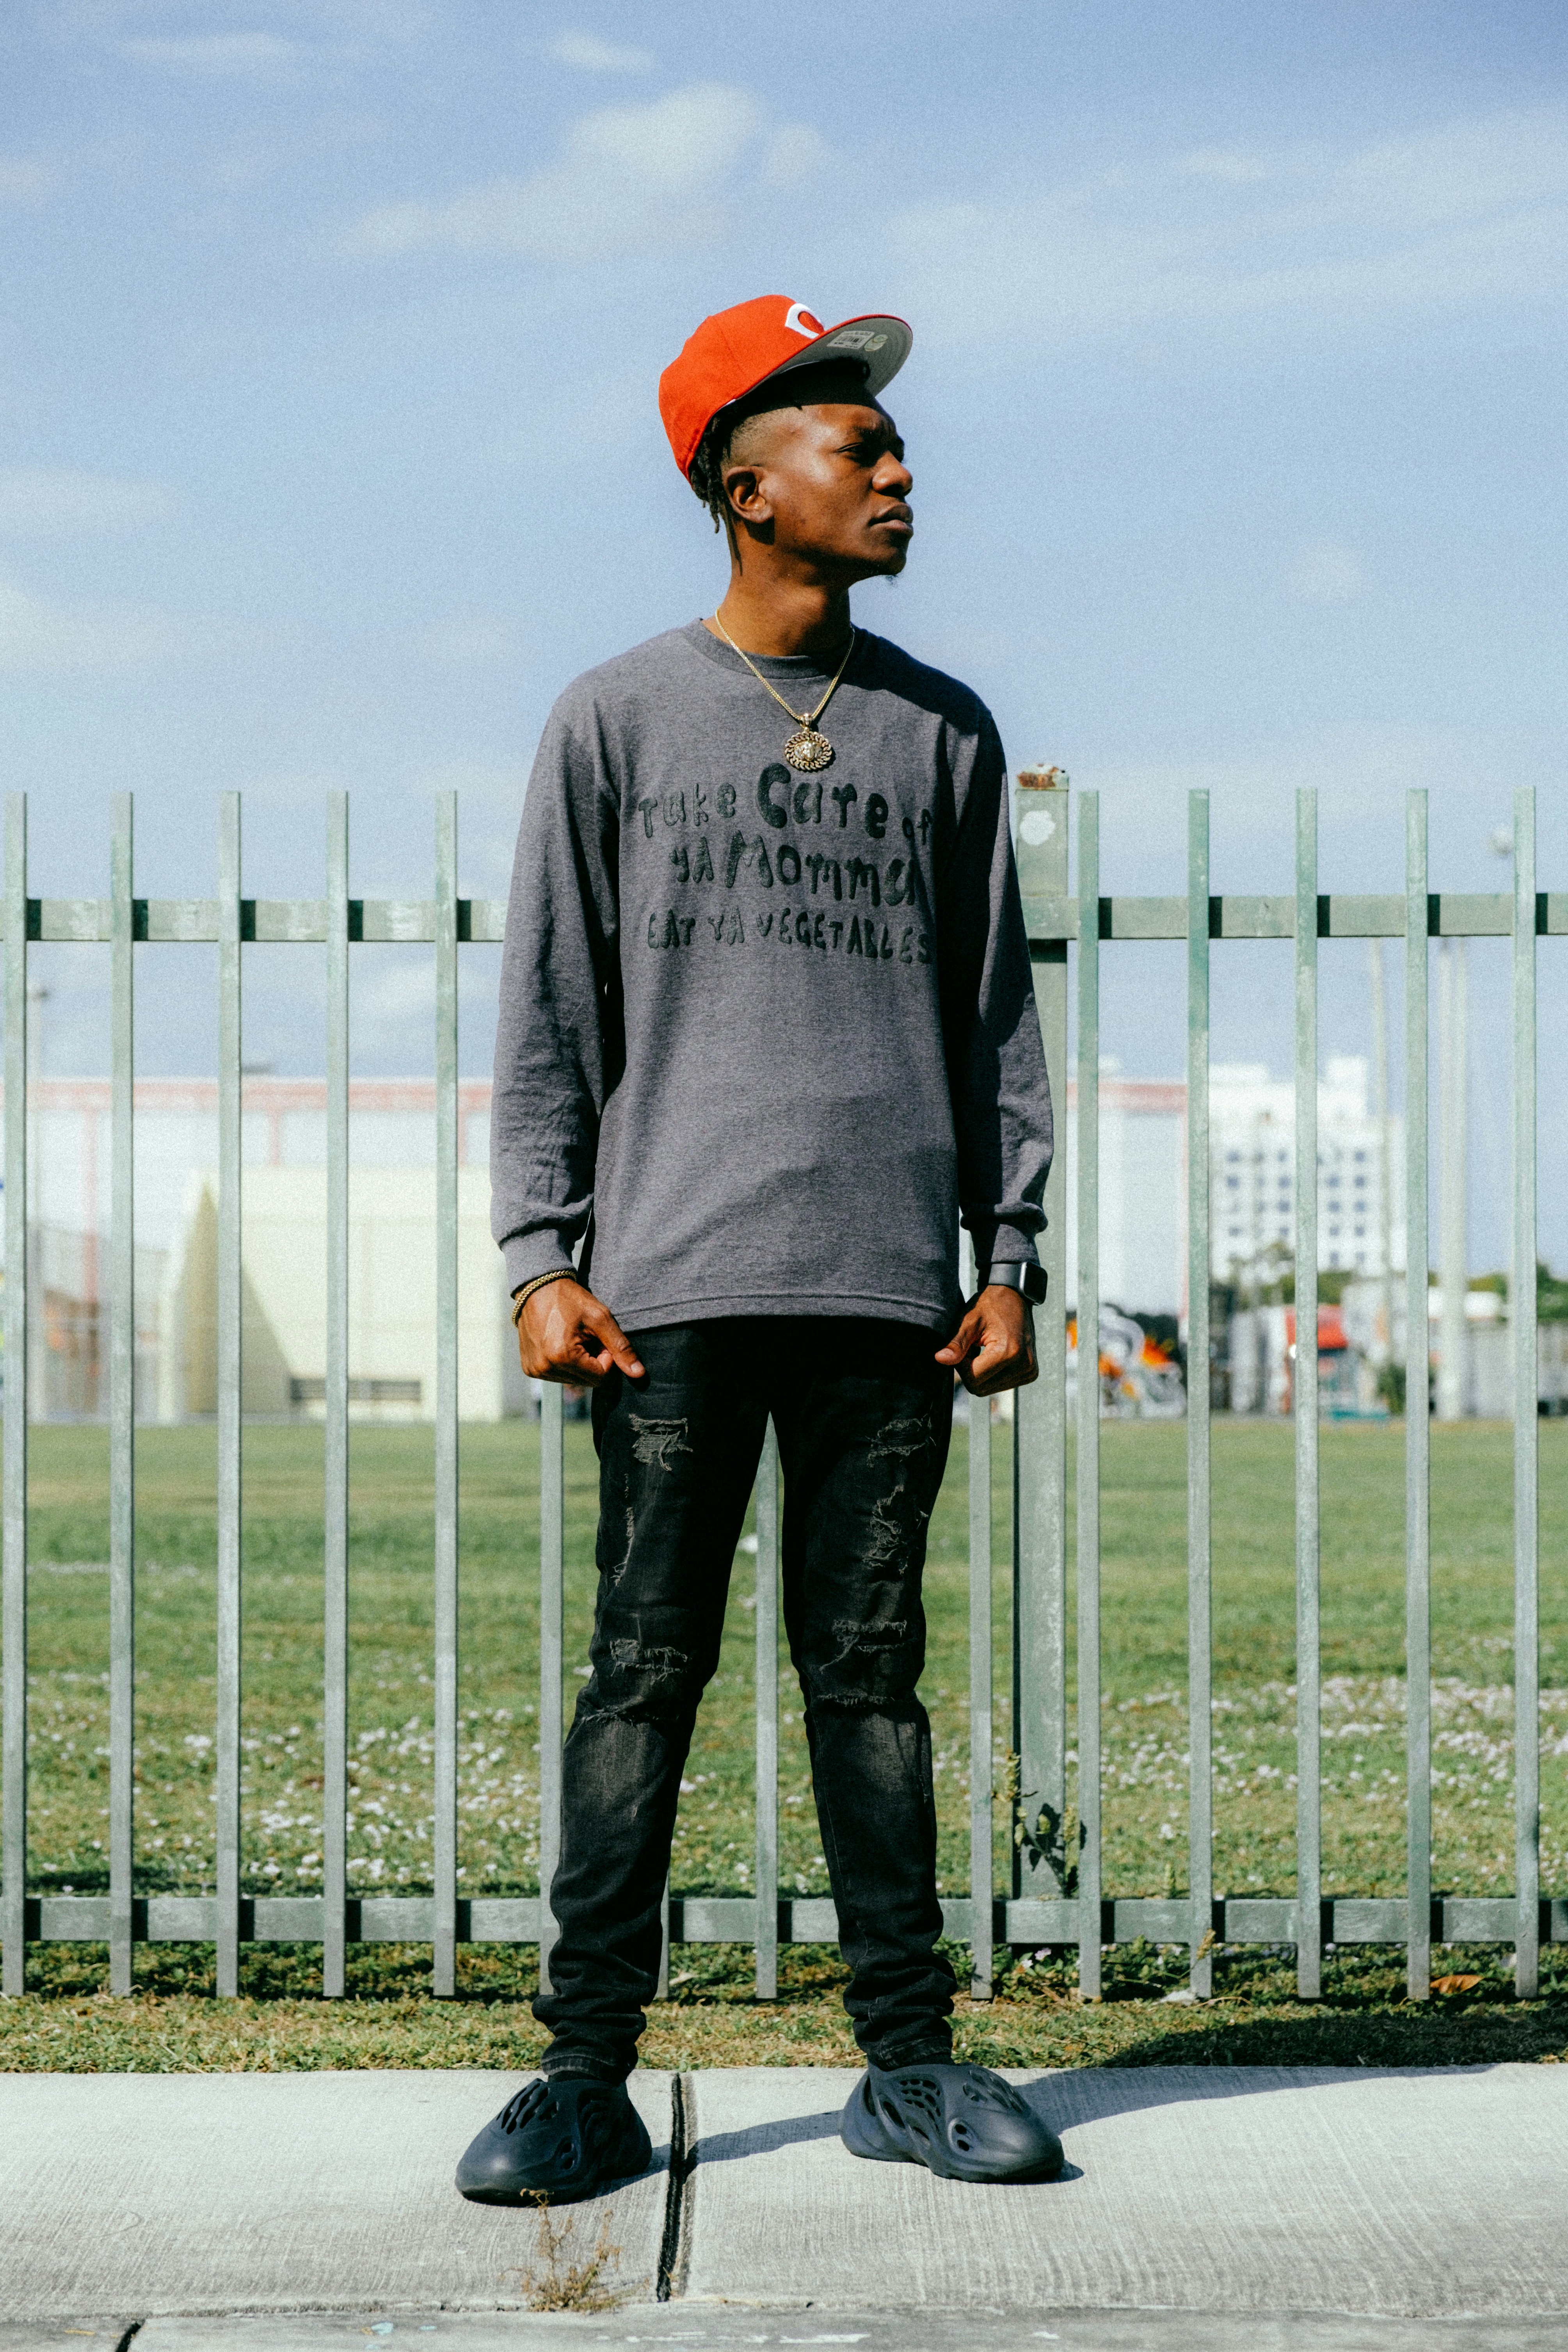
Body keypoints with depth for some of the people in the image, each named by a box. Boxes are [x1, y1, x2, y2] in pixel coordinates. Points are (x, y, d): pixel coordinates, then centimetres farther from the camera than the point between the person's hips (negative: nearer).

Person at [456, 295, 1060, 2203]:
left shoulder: (944, 735, 13)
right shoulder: (615, 723, 6)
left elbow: (994, 1013, 15)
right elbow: (548, 1019, 5)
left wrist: (1009, 1256, 7)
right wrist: (541, 1258, -3)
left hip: (888, 1292, 2)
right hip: (675, 1284, -2)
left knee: (870, 1670, 5)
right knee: (644, 1675, -2)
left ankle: (908, 2059, 11)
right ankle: (587, 2072, 2)